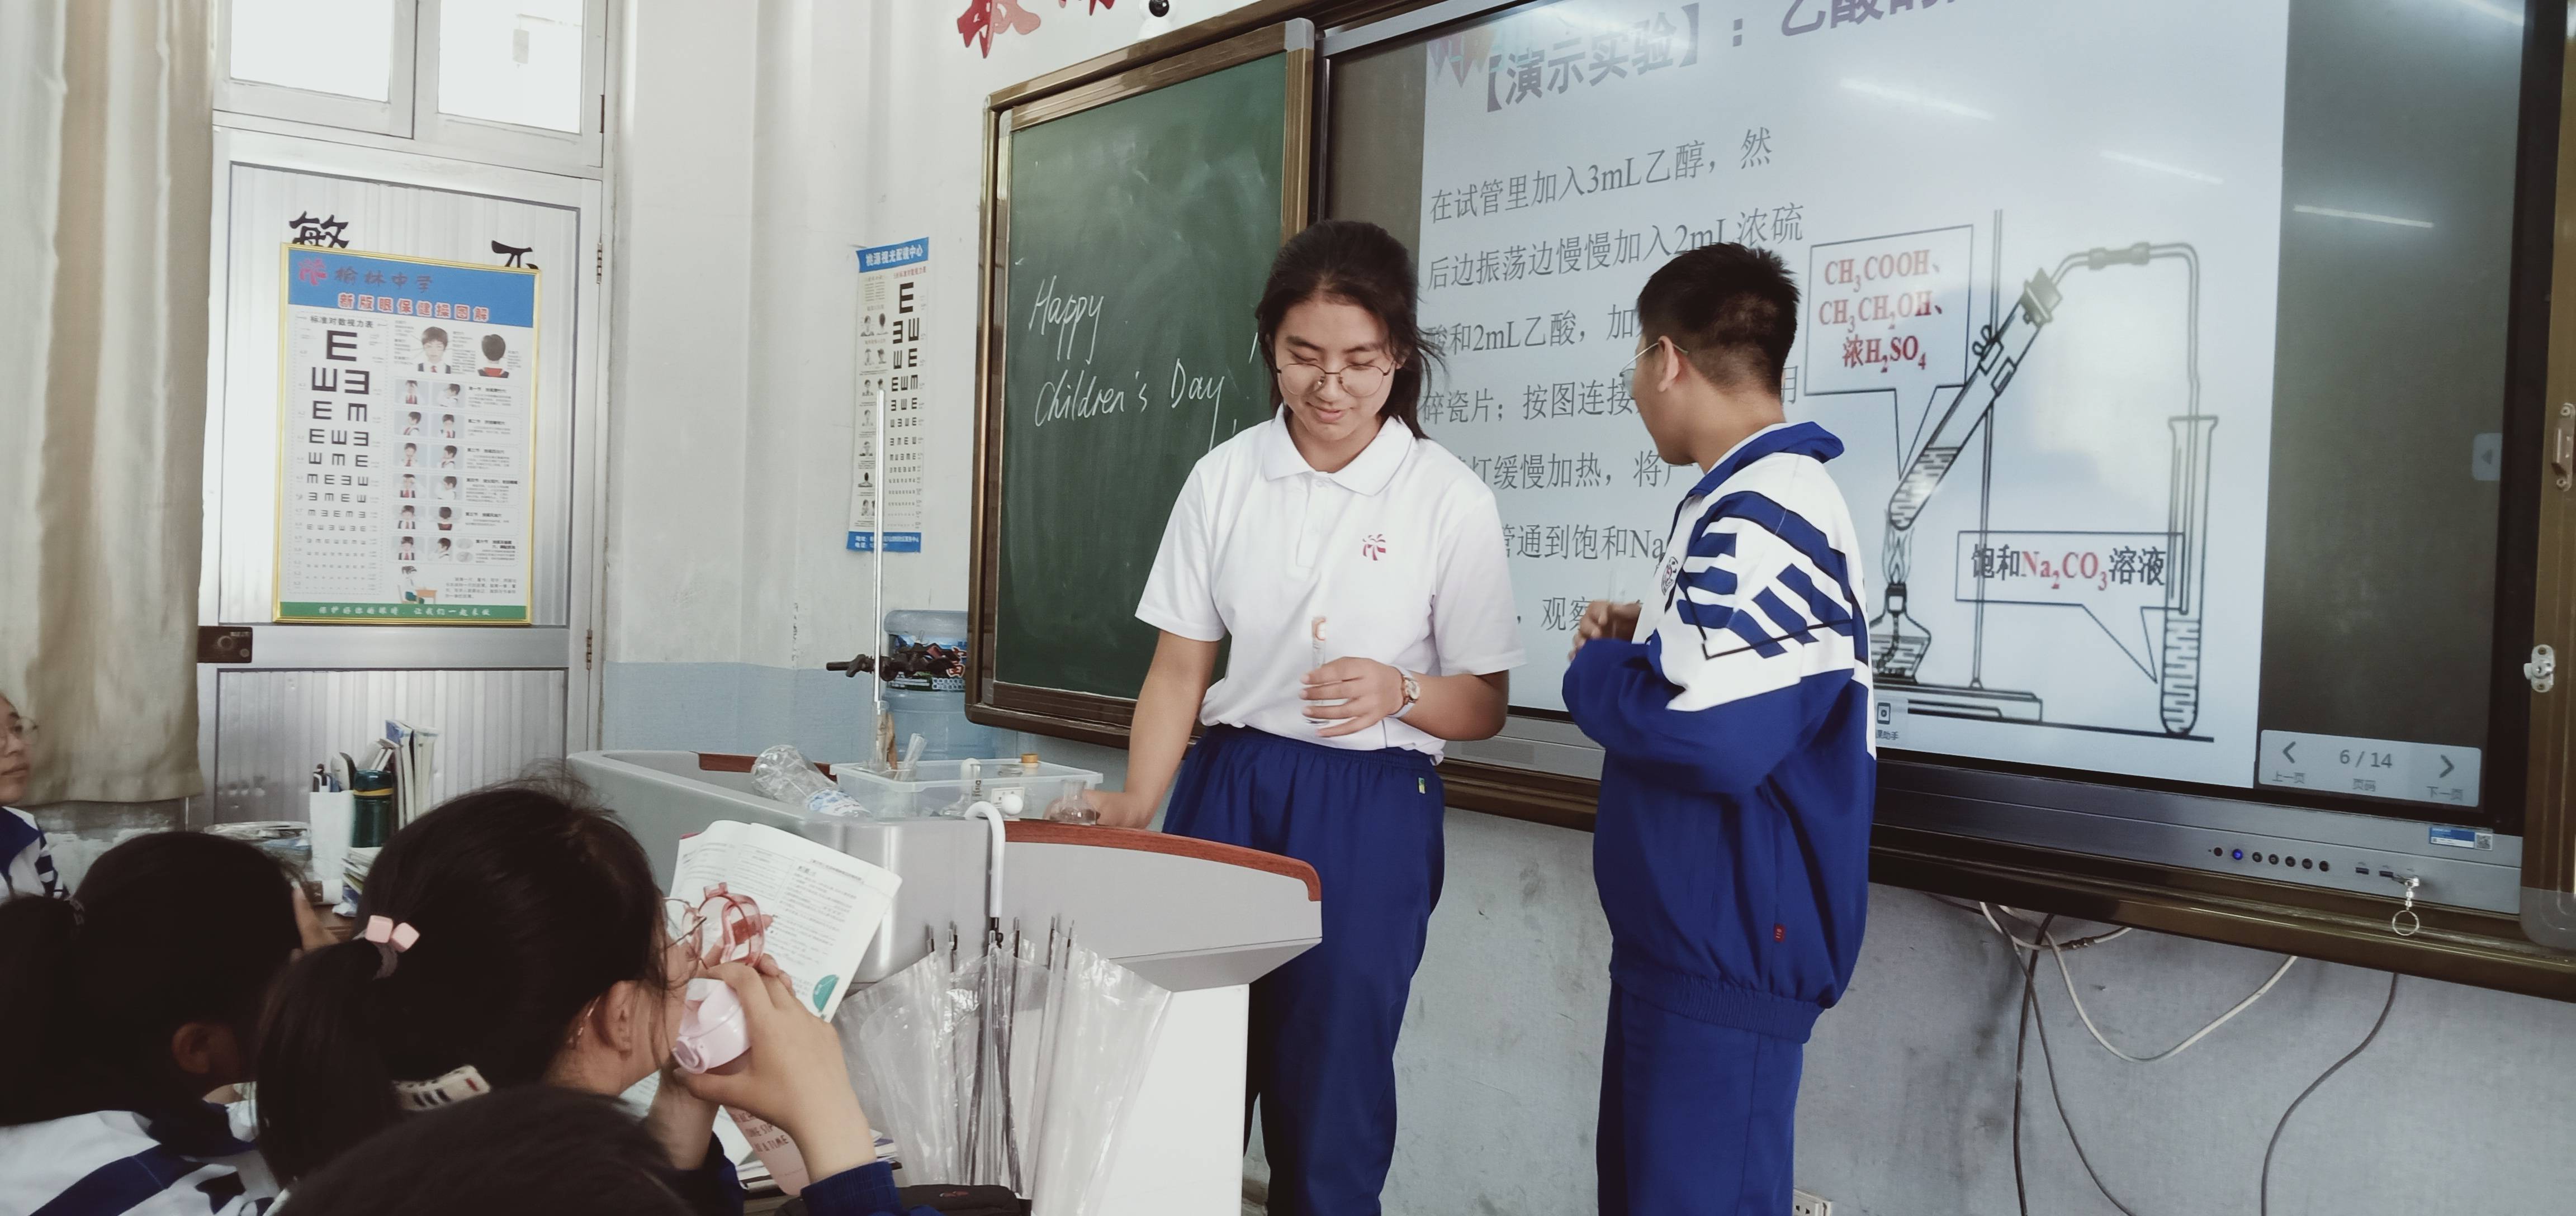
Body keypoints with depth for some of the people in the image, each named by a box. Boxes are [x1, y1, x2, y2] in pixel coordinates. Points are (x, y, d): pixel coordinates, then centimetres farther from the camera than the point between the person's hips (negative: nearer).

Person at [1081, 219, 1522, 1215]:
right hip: (1230, 786, 2)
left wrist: (1399, 691, -20)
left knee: (1328, 1093, 3)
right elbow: (1179, 667, 6)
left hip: (1370, 809, -2)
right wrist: (1133, 810, -6)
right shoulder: (1225, 479, 2)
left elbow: (1484, 704, 0)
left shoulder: (1449, 501, -5)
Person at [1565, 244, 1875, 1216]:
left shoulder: (1761, 516, -21)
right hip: (1689, 927, 10)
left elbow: (1710, 735, -31)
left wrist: (1596, 672, -13)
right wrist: (1645, 645, 8)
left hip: (1731, 941, -10)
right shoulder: (1753, 498, 12)